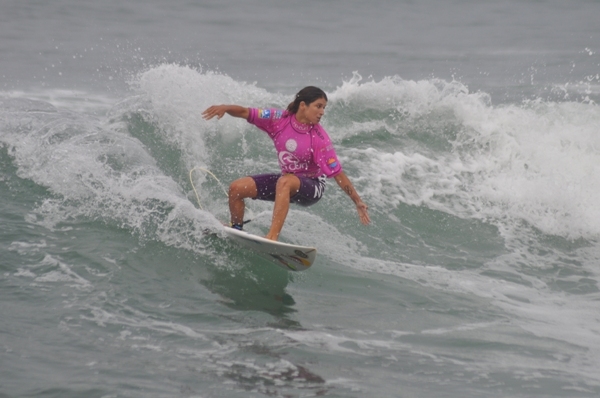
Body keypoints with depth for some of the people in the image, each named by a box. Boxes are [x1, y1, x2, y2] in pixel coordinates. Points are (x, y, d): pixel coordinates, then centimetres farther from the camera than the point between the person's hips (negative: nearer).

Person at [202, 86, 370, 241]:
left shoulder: (319, 139, -20)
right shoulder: (280, 119, -11)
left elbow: (337, 173, -18)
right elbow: (245, 113, -10)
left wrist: (358, 201, -20)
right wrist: (225, 107, -31)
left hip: (311, 187, -5)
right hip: (287, 179, 5)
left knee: (284, 182, -38)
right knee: (237, 188, -4)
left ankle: (272, 236, -45)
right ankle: (236, 230, 22)